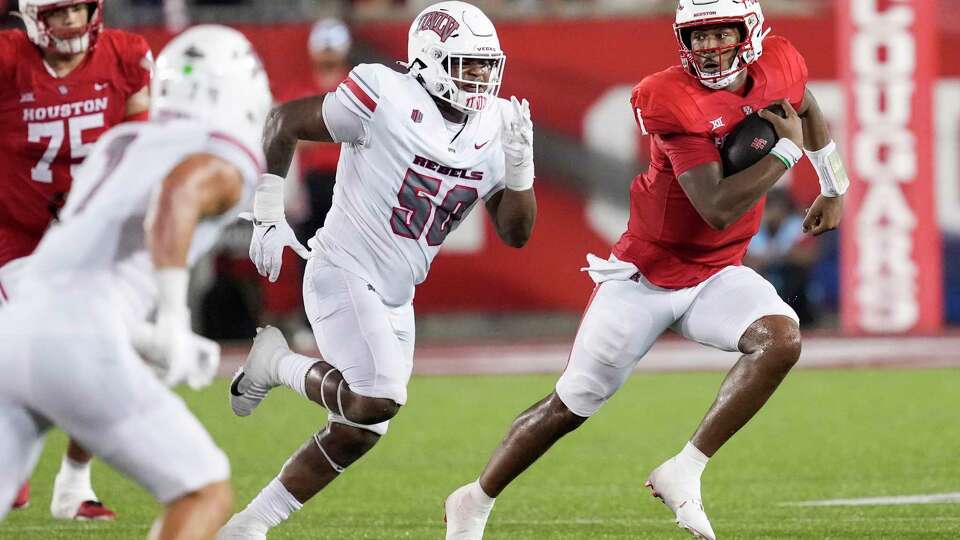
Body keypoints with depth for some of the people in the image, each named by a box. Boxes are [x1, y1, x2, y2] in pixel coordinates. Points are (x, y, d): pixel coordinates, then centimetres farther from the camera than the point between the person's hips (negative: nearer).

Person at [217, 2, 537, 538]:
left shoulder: (493, 131, 2)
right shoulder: (389, 99, -17)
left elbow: (516, 232, 5)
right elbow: (283, 122, -9)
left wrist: (519, 160, -12)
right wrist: (269, 215, -11)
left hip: (396, 300, 8)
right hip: (344, 273, -8)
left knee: (355, 433, 8)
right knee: (378, 401, -26)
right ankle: (277, 362, 2)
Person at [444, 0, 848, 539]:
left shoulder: (779, 66, -7)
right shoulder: (674, 100, -26)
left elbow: (806, 107, 21)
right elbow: (717, 210, -31)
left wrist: (834, 186, 28)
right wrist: (786, 150, -24)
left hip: (717, 275, 4)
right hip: (647, 275, -4)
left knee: (781, 338, -26)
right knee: (571, 405, 4)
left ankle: (683, 474, -18)